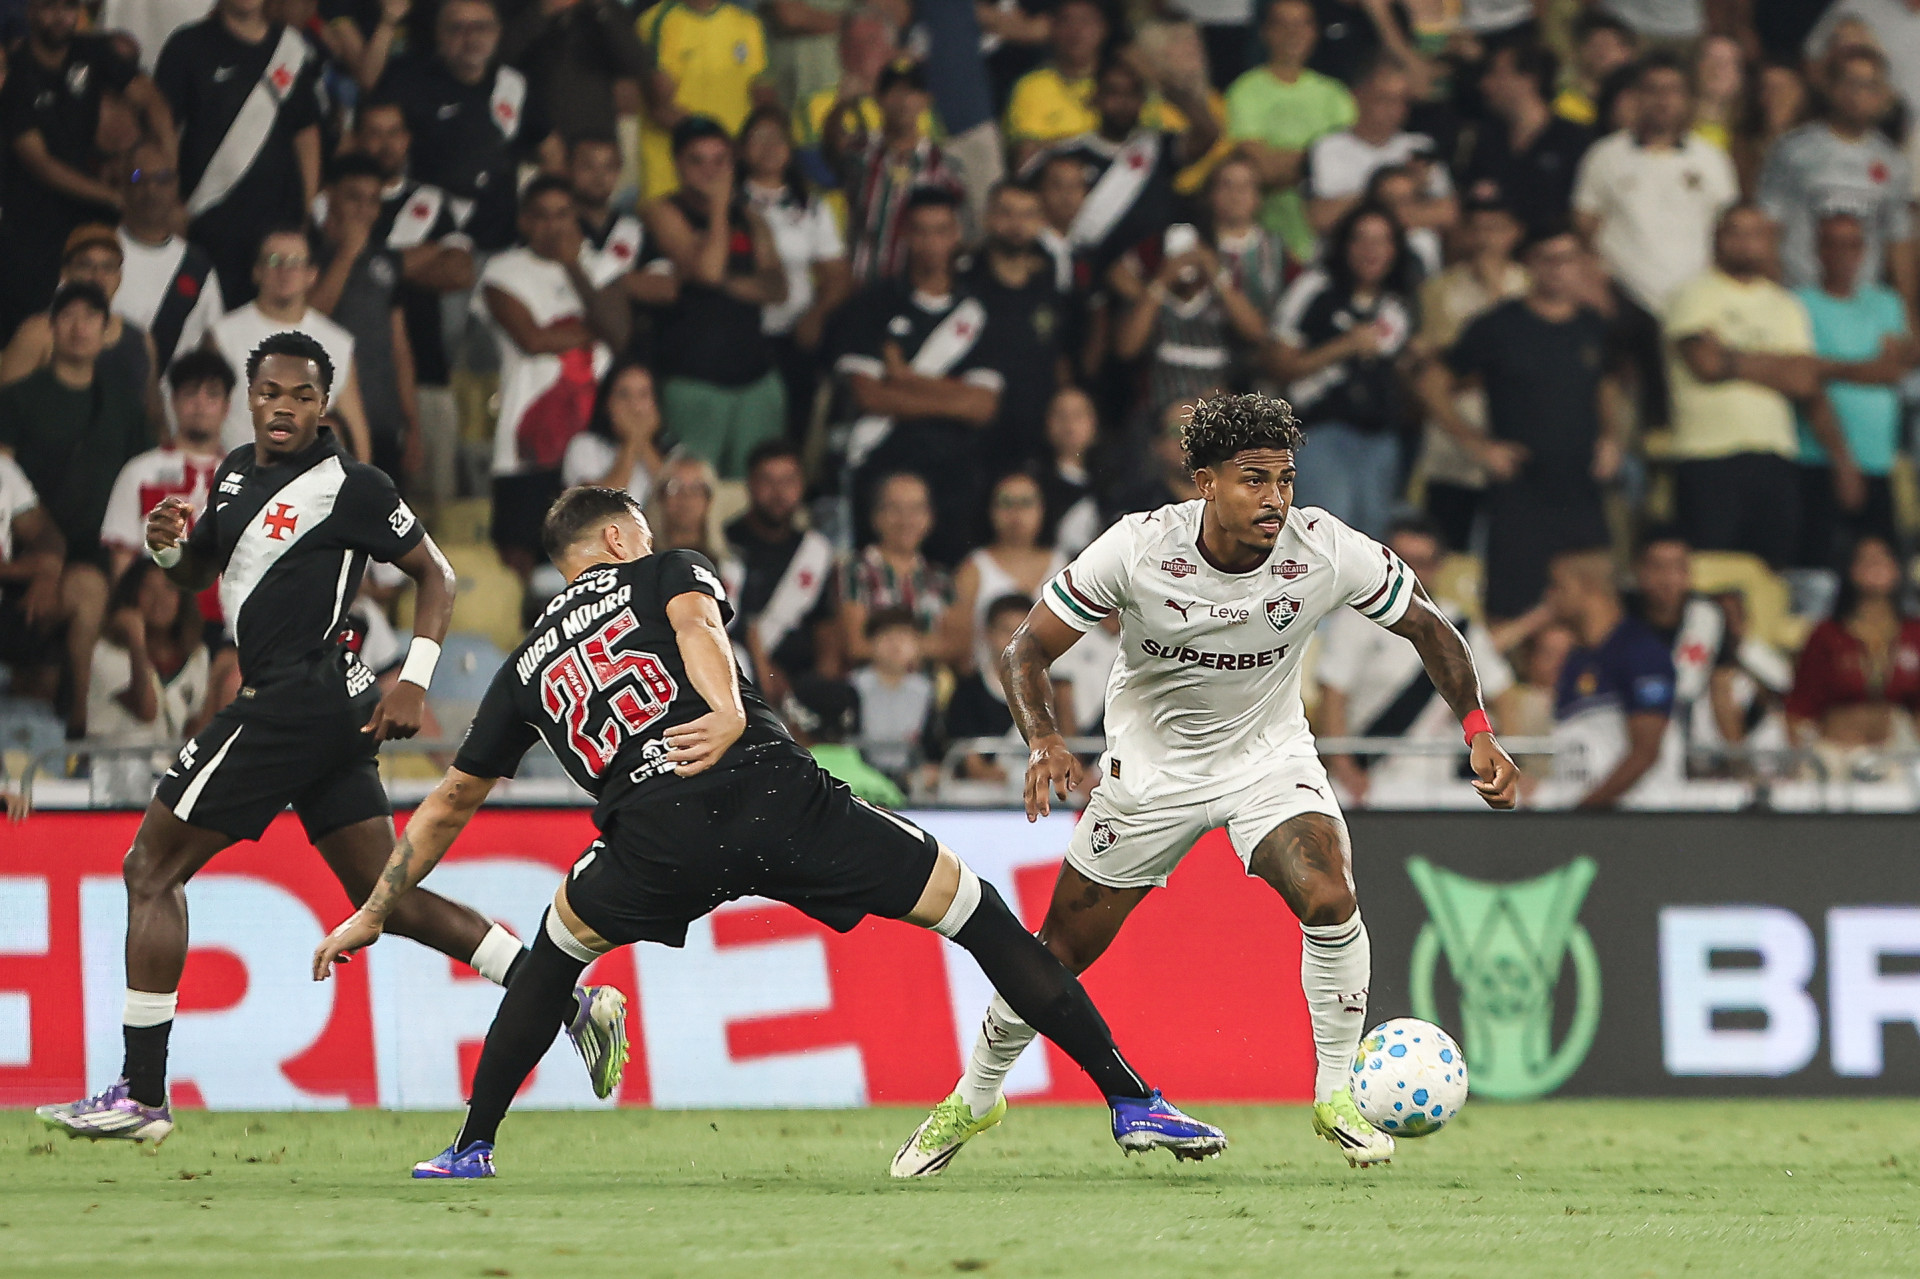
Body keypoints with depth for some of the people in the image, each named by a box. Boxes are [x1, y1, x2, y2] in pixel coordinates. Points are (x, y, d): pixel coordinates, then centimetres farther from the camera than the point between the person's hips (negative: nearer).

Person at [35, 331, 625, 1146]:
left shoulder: (349, 487, -9)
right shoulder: (238, 470, 16)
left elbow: (434, 575, -4)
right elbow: (196, 575, 26)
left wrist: (414, 681, -13)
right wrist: (168, 545, 3)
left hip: (297, 703, -9)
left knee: (152, 868, -5)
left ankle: (141, 1094, -4)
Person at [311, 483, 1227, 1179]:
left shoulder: (526, 667, 31)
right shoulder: (668, 571, 25)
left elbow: (448, 807, 36)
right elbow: (694, 620, -2)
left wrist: (374, 915, 46)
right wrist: (727, 711, -20)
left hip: (657, 838, 2)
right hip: (774, 792, -2)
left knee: (560, 944, 34)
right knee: (971, 907, 8)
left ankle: (472, 1148, 28)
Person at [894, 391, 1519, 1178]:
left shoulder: (1328, 553, -23)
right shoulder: (1138, 549, -26)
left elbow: (1428, 627, -6)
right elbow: (1027, 650, -17)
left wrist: (1478, 732, -16)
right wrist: (1045, 741, -35)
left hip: (1269, 755, 0)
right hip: (1151, 764, 0)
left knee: (1329, 898, -27)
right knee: (1061, 951, 5)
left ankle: (1335, 1094, -8)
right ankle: (975, 1098, 31)